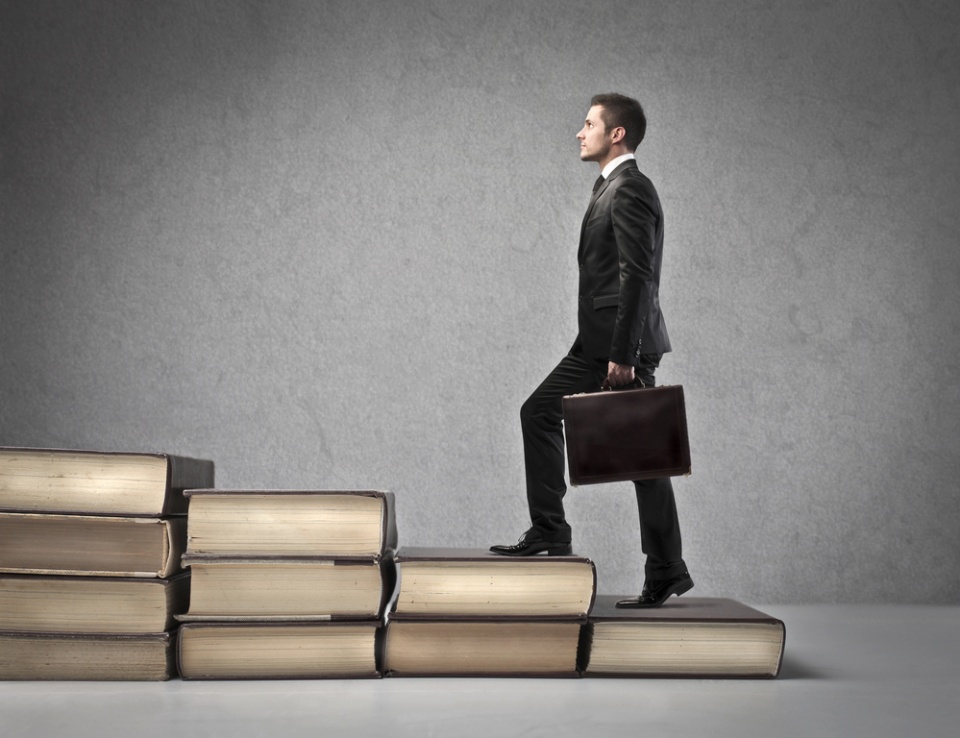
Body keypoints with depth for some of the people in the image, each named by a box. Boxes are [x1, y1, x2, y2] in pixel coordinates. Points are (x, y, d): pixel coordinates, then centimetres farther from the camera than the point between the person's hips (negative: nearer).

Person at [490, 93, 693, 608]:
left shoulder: (630, 189, -13)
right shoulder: (612, 187, 18)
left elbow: (638, 276, -22)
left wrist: (624, 353, -24)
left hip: (623, 342, -10)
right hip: (599, 342, 10)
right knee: (539, 412, 10)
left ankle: (666, 571, 7)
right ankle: (548, 533, 14)